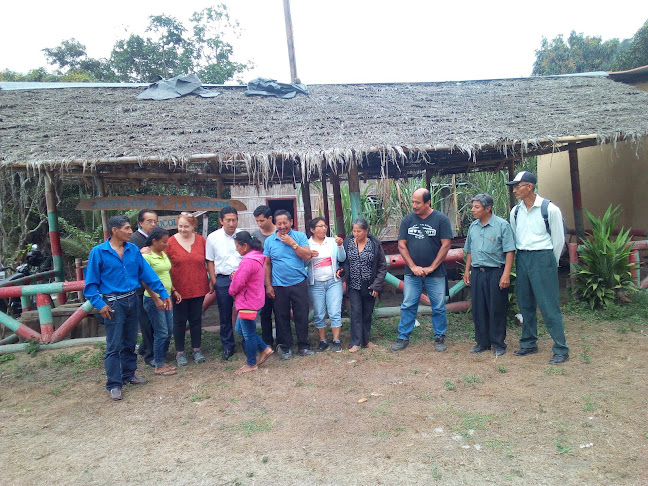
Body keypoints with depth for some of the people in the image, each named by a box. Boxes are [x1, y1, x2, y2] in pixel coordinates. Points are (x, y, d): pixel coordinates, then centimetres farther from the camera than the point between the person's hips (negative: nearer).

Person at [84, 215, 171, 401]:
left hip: (132, 300, 5)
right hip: (113, 303, -5)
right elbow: (91, 283, -6)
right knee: (114, 346, 0)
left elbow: (147, 273, 3)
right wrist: (99, 304, -15)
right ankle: (114, 384, 11)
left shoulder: (133, 250, 3)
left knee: (130, 342, 16)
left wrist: (163, 293, -1)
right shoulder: (98, 252, -9)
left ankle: (129, 374, 32)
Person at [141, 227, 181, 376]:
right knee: (161, 333, -3)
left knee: (169, 331, 12)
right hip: (154, 299, -8)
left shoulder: (164, 255, 12)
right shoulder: (146, 256, -13)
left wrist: (174, 291, 15)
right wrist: (156, 299, -19)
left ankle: (162, 361, 25)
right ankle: (159, 366, 11)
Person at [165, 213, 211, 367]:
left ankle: (196, 349, 27)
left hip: (198, 288, 2)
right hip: (179, 289, -2)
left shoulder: (201, 240, 1)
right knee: (179, 321, 9)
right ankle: (180, 352, 23)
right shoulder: (170, 242, -6)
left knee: (196, 319, 12)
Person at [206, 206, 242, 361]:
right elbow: (210, 261, 8)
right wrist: (214, 282, 1)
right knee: (225, 316, 8)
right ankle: (227, 347, 22)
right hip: (222, 280, 1)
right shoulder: (213, 237, 2)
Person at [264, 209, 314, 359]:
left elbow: (307, 256, -9)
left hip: (299, 283, -1)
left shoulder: (300, 236, 0)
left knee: (302, 316, 4)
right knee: (282, 318, 8)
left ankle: (303, 346, 18)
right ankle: (285, 348, 21)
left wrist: (292, 243, -14)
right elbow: (267, 264, 5)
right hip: (278, 286, 1)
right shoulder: (270, 240, 3)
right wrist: (268, 285, 1)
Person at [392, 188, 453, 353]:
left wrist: (431, 267, -10)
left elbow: (446, 245, -6)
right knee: (408, 306, 5)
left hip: (435, 273, -1)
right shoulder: (408, 219, 3)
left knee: (438, 307, 7)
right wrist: (413, 267, -8)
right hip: (412, 273, 2)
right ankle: (403, 338, 16)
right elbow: (401, 245, 2)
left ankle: (440, 338, 22)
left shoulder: (441, 219, -4)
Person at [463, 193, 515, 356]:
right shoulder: (473, 226, 11)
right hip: (476, 273, 5)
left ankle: (498, 344, 16)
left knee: (497, 310, 3)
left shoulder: (502, 225, -6)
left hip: (495, 272, -5)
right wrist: (467, 271, 16)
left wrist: (506, 274, -15)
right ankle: (482, 342, 21)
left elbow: (510, 251, -9)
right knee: (478, 310, 9)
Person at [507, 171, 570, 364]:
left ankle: (561, 349, 6)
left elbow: (558, 239, -1)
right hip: (521, 258, 6)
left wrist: (551, 262, 5)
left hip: (542, 257, -6)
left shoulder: (550, 209, -8)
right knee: (525, 304, 12)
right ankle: (529, 344, 24)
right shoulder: (515, 211, 8)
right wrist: (522, 258, 16)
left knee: (549, 305, -4)